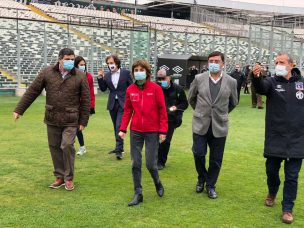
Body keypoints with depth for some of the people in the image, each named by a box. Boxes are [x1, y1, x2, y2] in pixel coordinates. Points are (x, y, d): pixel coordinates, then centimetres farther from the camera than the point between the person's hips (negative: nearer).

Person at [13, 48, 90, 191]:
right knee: (54, 147, 9)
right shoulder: (47, 73, 0)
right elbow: (32, 92, 3)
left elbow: (86, 100, -1)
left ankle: (68, 178, 7)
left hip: (71, 120, -3)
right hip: (52, 119, 3)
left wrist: (83, 121, -3)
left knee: (67, 145, -11)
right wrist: (19, 110, 2)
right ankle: (60, 177, 25)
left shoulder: (80, 76, -4)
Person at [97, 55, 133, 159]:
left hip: (123, 103, -5)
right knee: (116, 127, 14)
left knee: (119, 126, -15)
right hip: (112, 104, 5)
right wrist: (100, 78, -5)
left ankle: (119, 150, -14)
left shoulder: (126, 73, -2)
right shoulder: (107, 75, 7)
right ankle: (119, 147, 26)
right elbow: (103, 89, 7)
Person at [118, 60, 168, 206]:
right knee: (136, 164, 5)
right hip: (135, 131, 3)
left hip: (152, 131, -3)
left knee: (150, 164, 0)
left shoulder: (155, 88, -7)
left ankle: (157, 183, 31)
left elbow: (162, 111, -6)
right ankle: (138, 194, 16)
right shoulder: (130, 89, 3)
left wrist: (163, 131, -9)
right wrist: (123, 129, 1)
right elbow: (127, 111, 8)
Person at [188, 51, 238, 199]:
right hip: (200, 124, 0)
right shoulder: (199, 79, -3)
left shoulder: (231, 82, -2)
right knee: (198, 154, -2)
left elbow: (233, 103, 14)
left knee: (216, 159, 6)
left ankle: (210, 185, 26)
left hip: (219, 126, 0)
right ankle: (202, 178, 26)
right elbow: (191, 98, 14)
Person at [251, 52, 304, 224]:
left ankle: (287, 208, 19)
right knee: (271, 170, 14)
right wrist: (256, 77, -46)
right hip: (275, 138, 0)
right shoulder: (272, 82, -3)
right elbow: (260, 87, -26)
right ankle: (272, 193, 43)